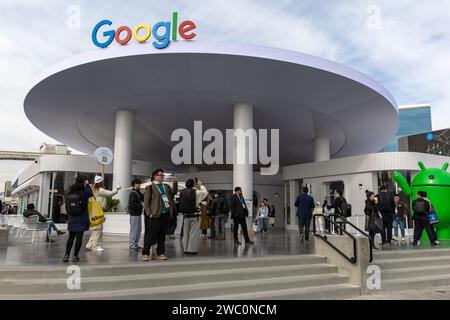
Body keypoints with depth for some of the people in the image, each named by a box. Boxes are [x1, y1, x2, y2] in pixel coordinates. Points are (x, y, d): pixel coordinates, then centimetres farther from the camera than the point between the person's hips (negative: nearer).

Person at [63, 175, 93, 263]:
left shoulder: (69, 194, 1)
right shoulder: (84, 193, -12)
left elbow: (67, 208, 8)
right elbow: (91, 193, 8)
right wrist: (87, 185, 13)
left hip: (72, 219, 4)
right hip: (82, 219, -4)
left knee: (71, 237, 12)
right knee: (79, 237, 2)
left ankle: (66, 255, 9)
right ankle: (75, 256, 4)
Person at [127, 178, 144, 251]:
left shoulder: (138, 192, 16)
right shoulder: (133, 193, -13)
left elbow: (142, 198, 12)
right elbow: (132, 204, -19)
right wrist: (141, 205, -19)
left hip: (138, 213, 9)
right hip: (134, 213, -9)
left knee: (139, 229, 12)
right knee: (134, 230, -4)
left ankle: (136, 244, 21)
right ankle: (132, 245, 4)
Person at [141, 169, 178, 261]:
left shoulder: (166, 186, 17)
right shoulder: (150, 187, -3)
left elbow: (174, 192, 11)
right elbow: (146, 202, -5)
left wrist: (175, 182, 0)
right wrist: (149, 213, -12)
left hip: (166, 214, 6)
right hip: (155, 215, -6)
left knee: (162, 235, 12)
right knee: (150, 235, -1)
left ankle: (160, 253, 20)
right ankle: (145, 253, 8)